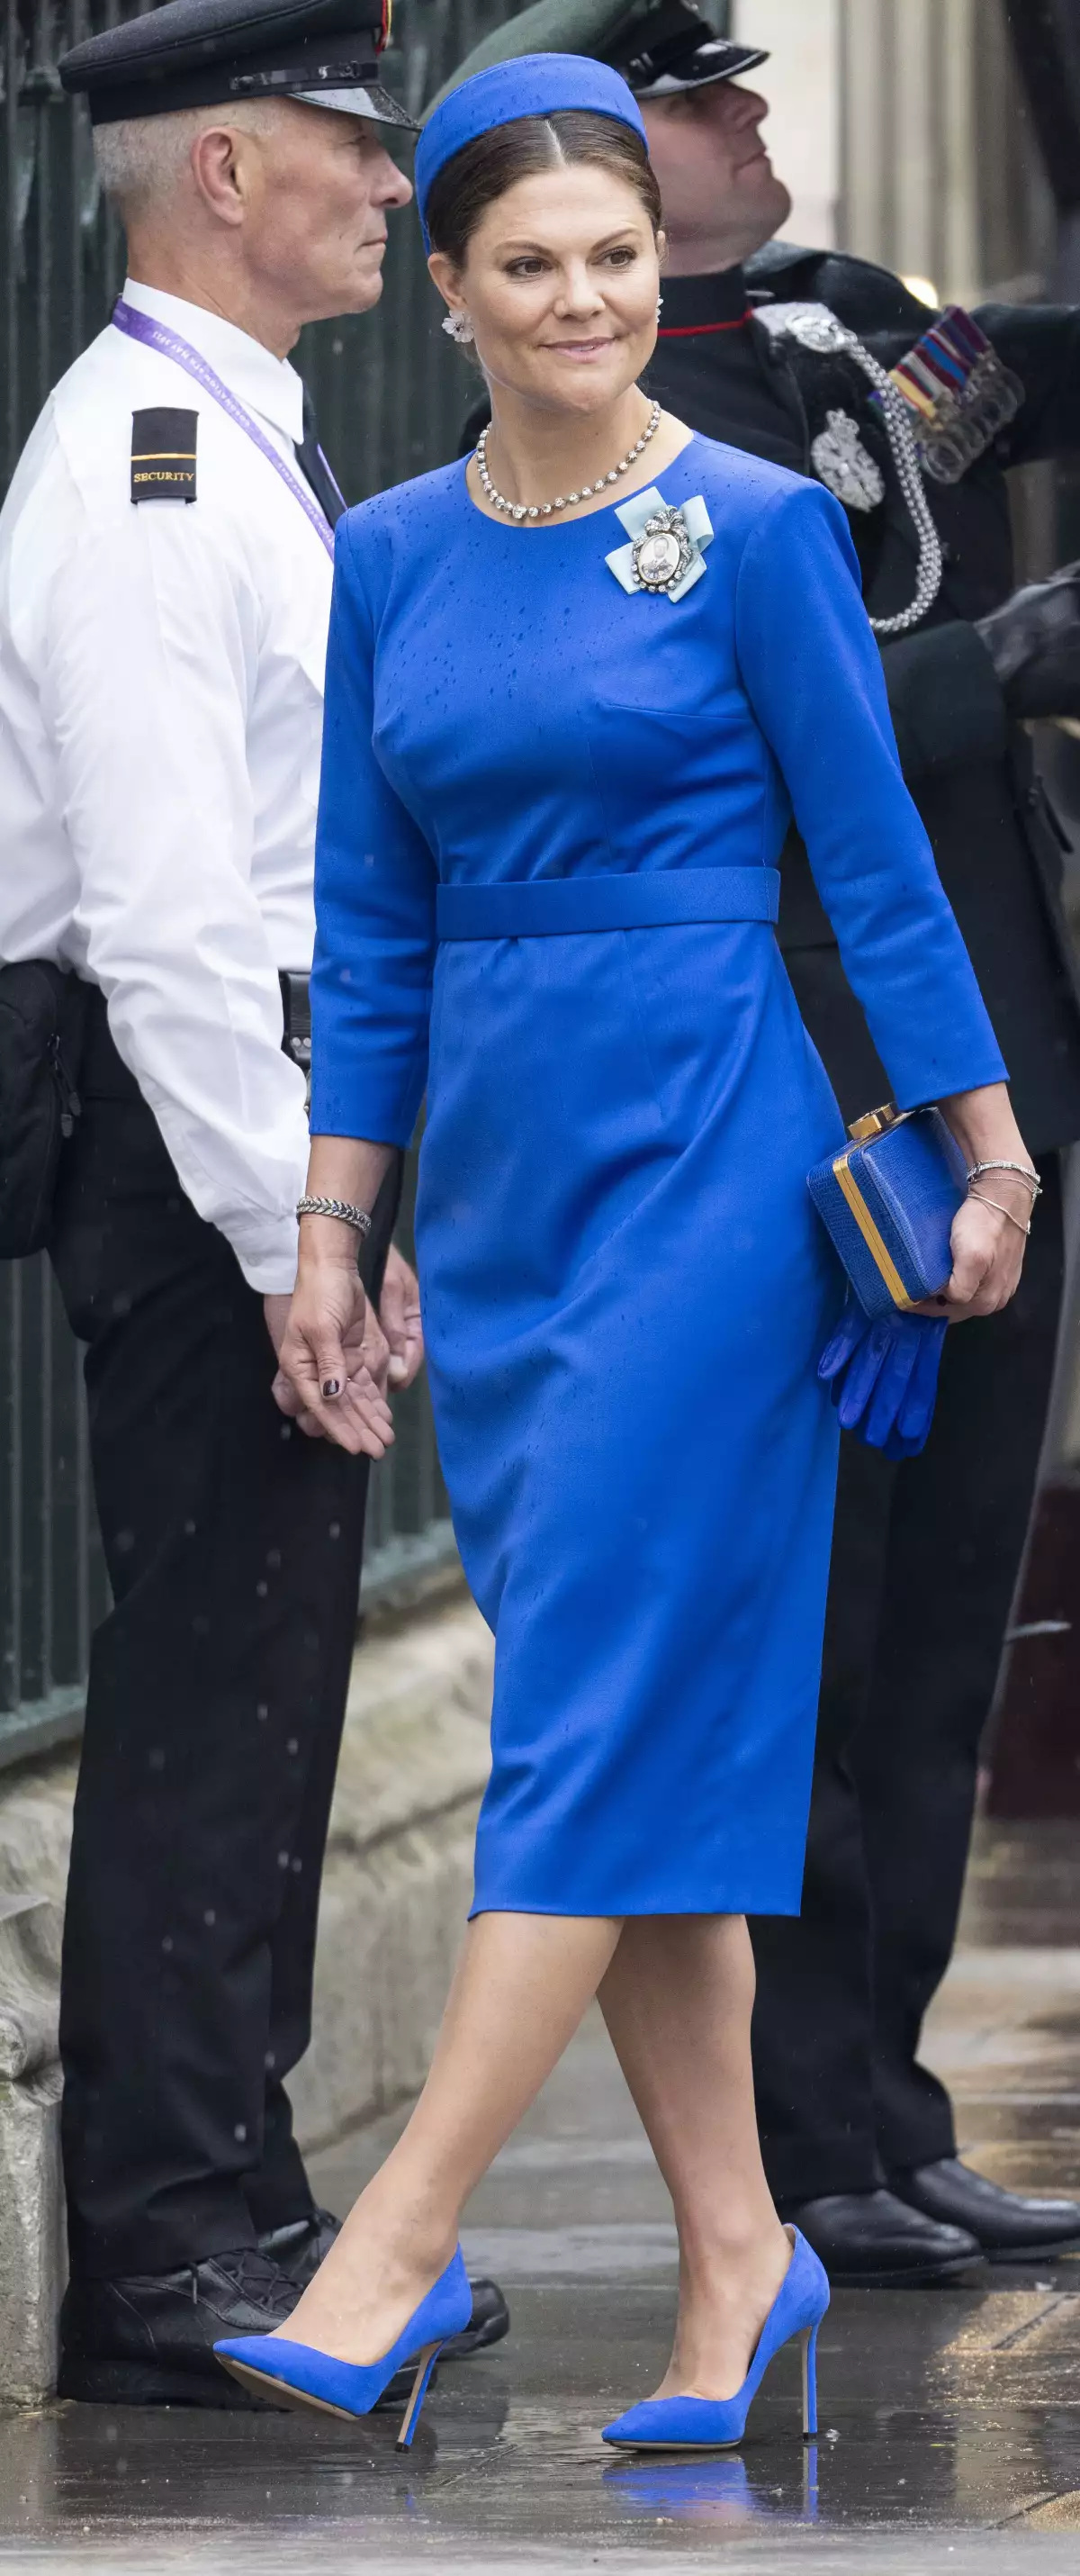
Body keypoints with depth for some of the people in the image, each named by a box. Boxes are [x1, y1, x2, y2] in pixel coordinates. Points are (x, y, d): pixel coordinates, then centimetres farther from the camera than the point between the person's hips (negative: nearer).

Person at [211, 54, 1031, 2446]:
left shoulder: (758, 528, -6)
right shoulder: (389, 560, 9)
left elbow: (877, 860, -3)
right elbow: (375, 929, 13)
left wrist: (990, 1149, -4)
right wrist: (333, 1232, 11)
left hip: (706, 1154, -6)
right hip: (494, 1174, 6)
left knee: (599, 1698, -9)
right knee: (634, 1722, 7)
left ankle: (394, 2251, -13)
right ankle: (738, 2252, 12)